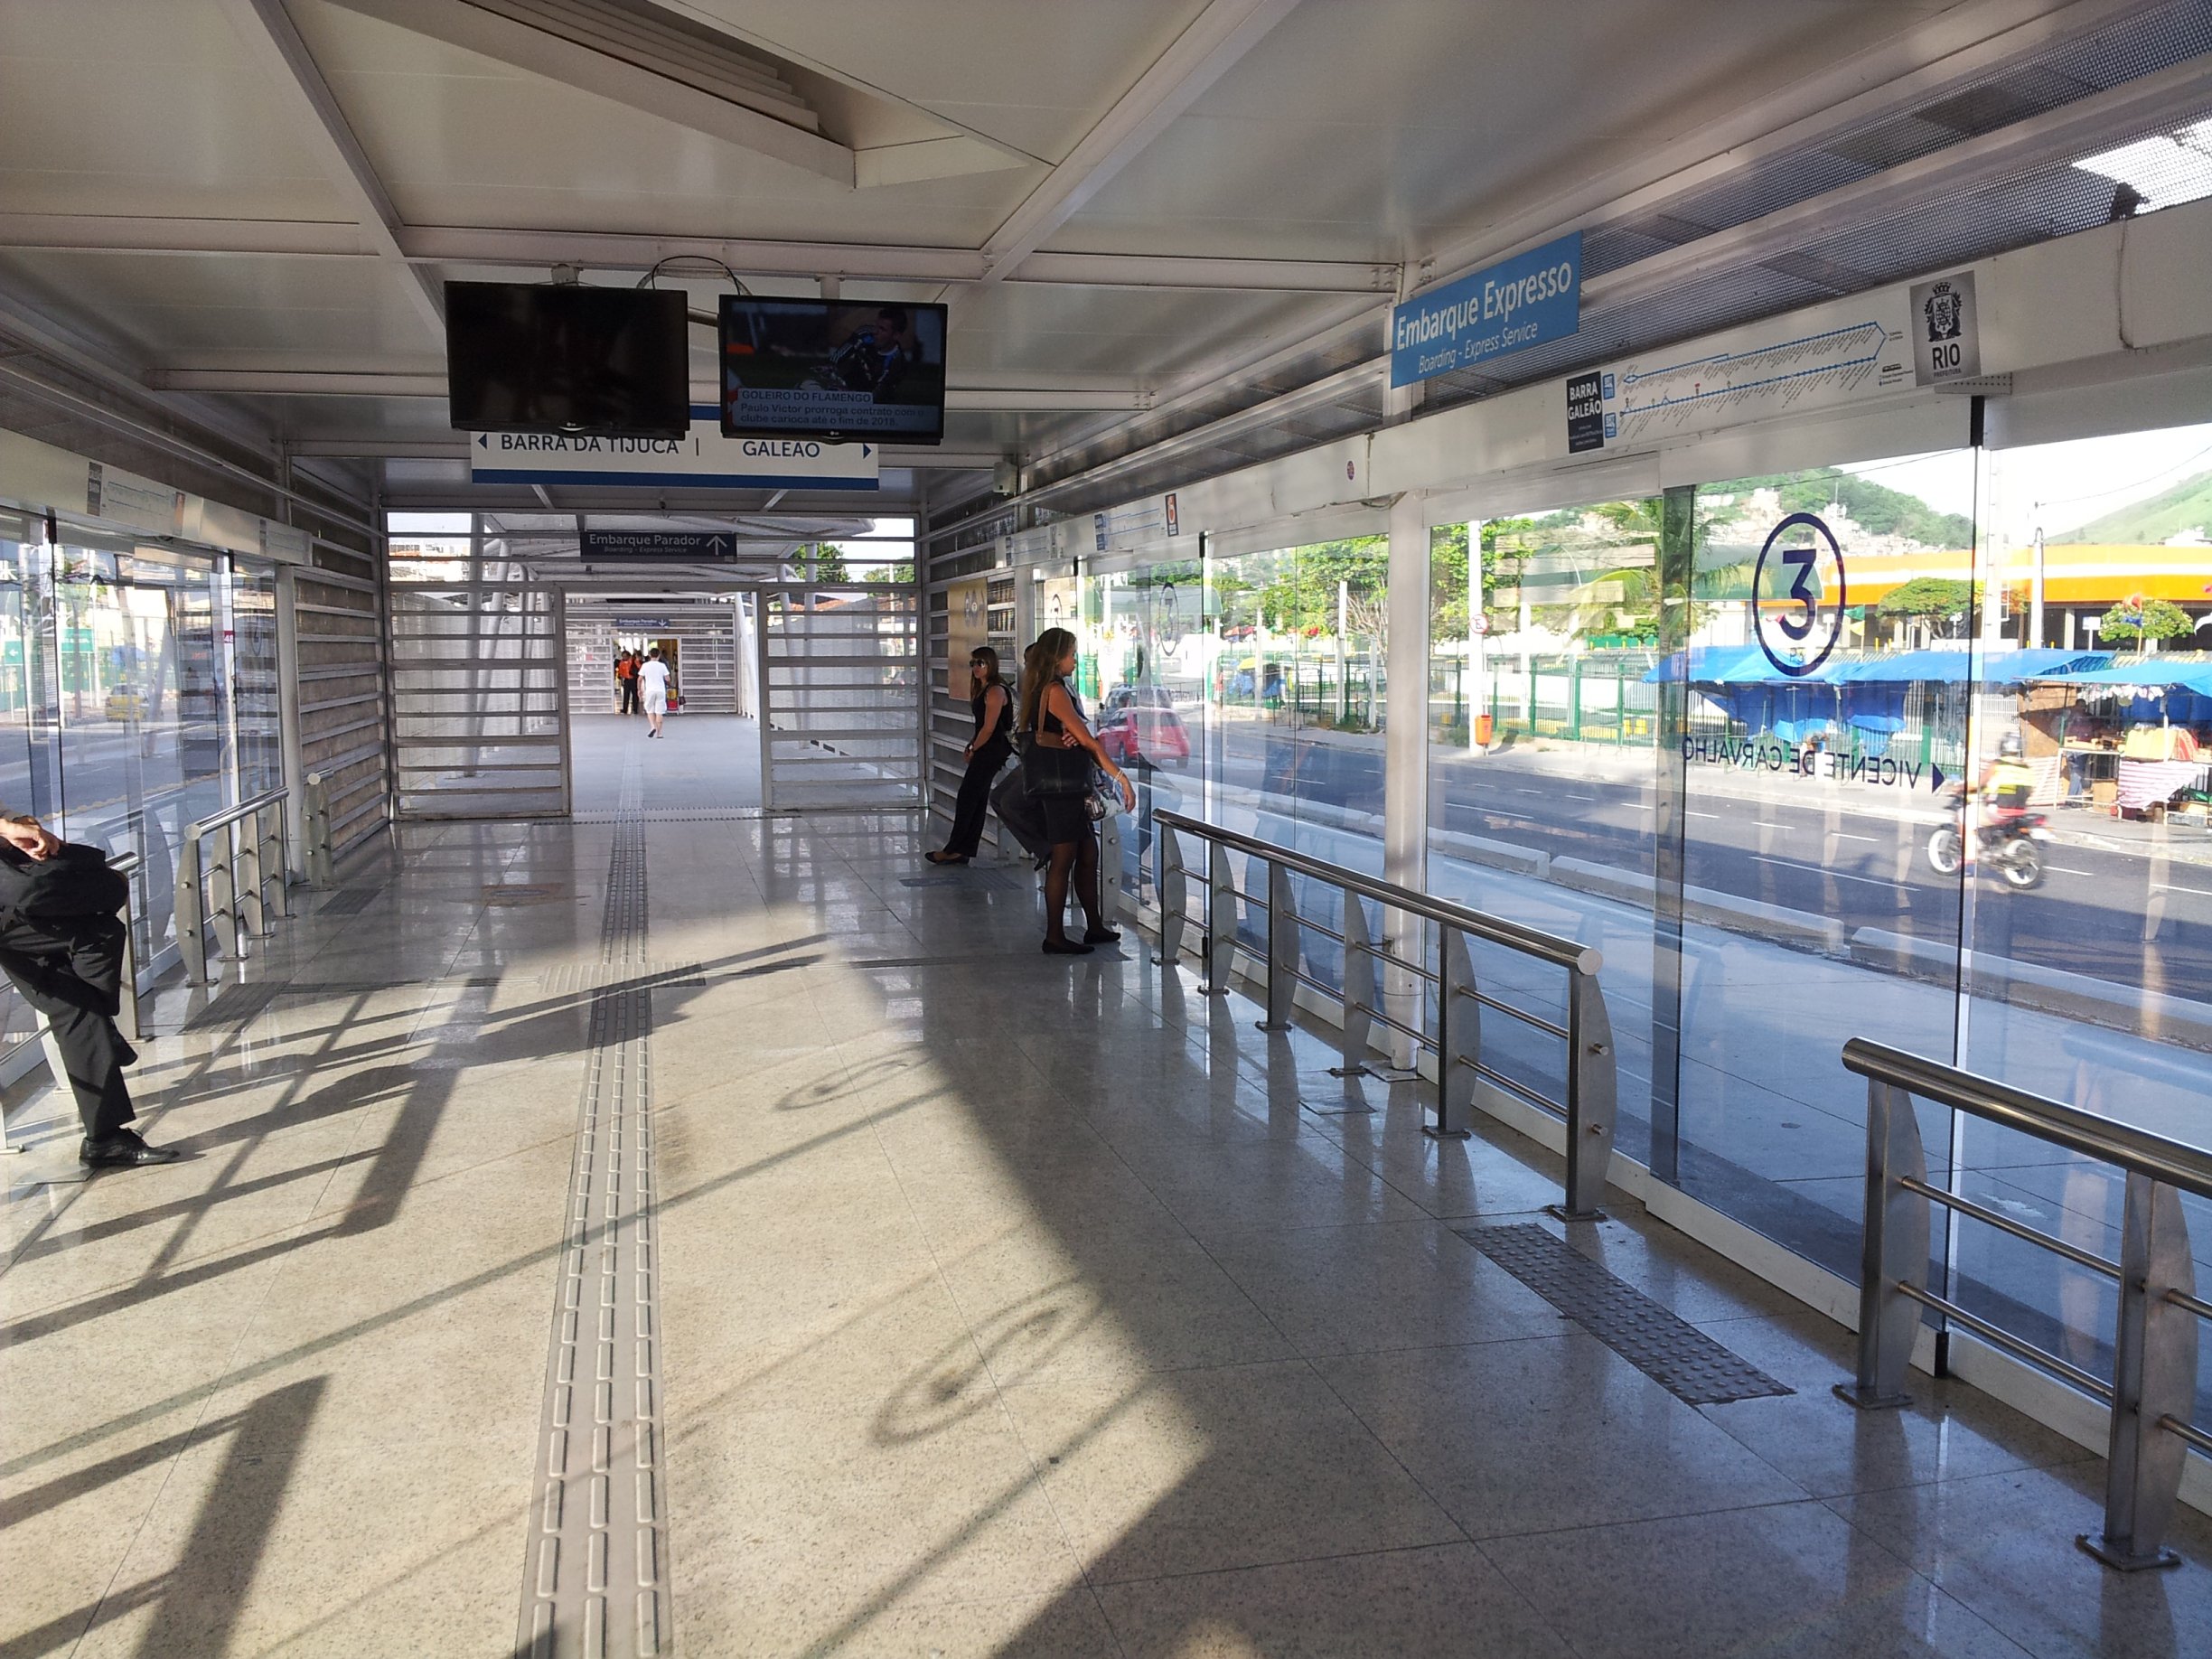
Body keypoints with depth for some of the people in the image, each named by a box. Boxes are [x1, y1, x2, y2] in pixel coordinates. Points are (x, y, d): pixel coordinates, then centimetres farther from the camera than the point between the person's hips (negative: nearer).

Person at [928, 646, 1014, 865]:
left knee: (967, 797, -5)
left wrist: (973, 749, -7)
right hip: (984, 751, 10)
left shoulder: (995, 691, -15)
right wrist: (971, 745, 6)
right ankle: (964, 851, 12)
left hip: (991, 751, -10)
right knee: (977, 800, 9)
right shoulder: (982, 689, 15)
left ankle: (954, 849, 1)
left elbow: (989, 728, -17)